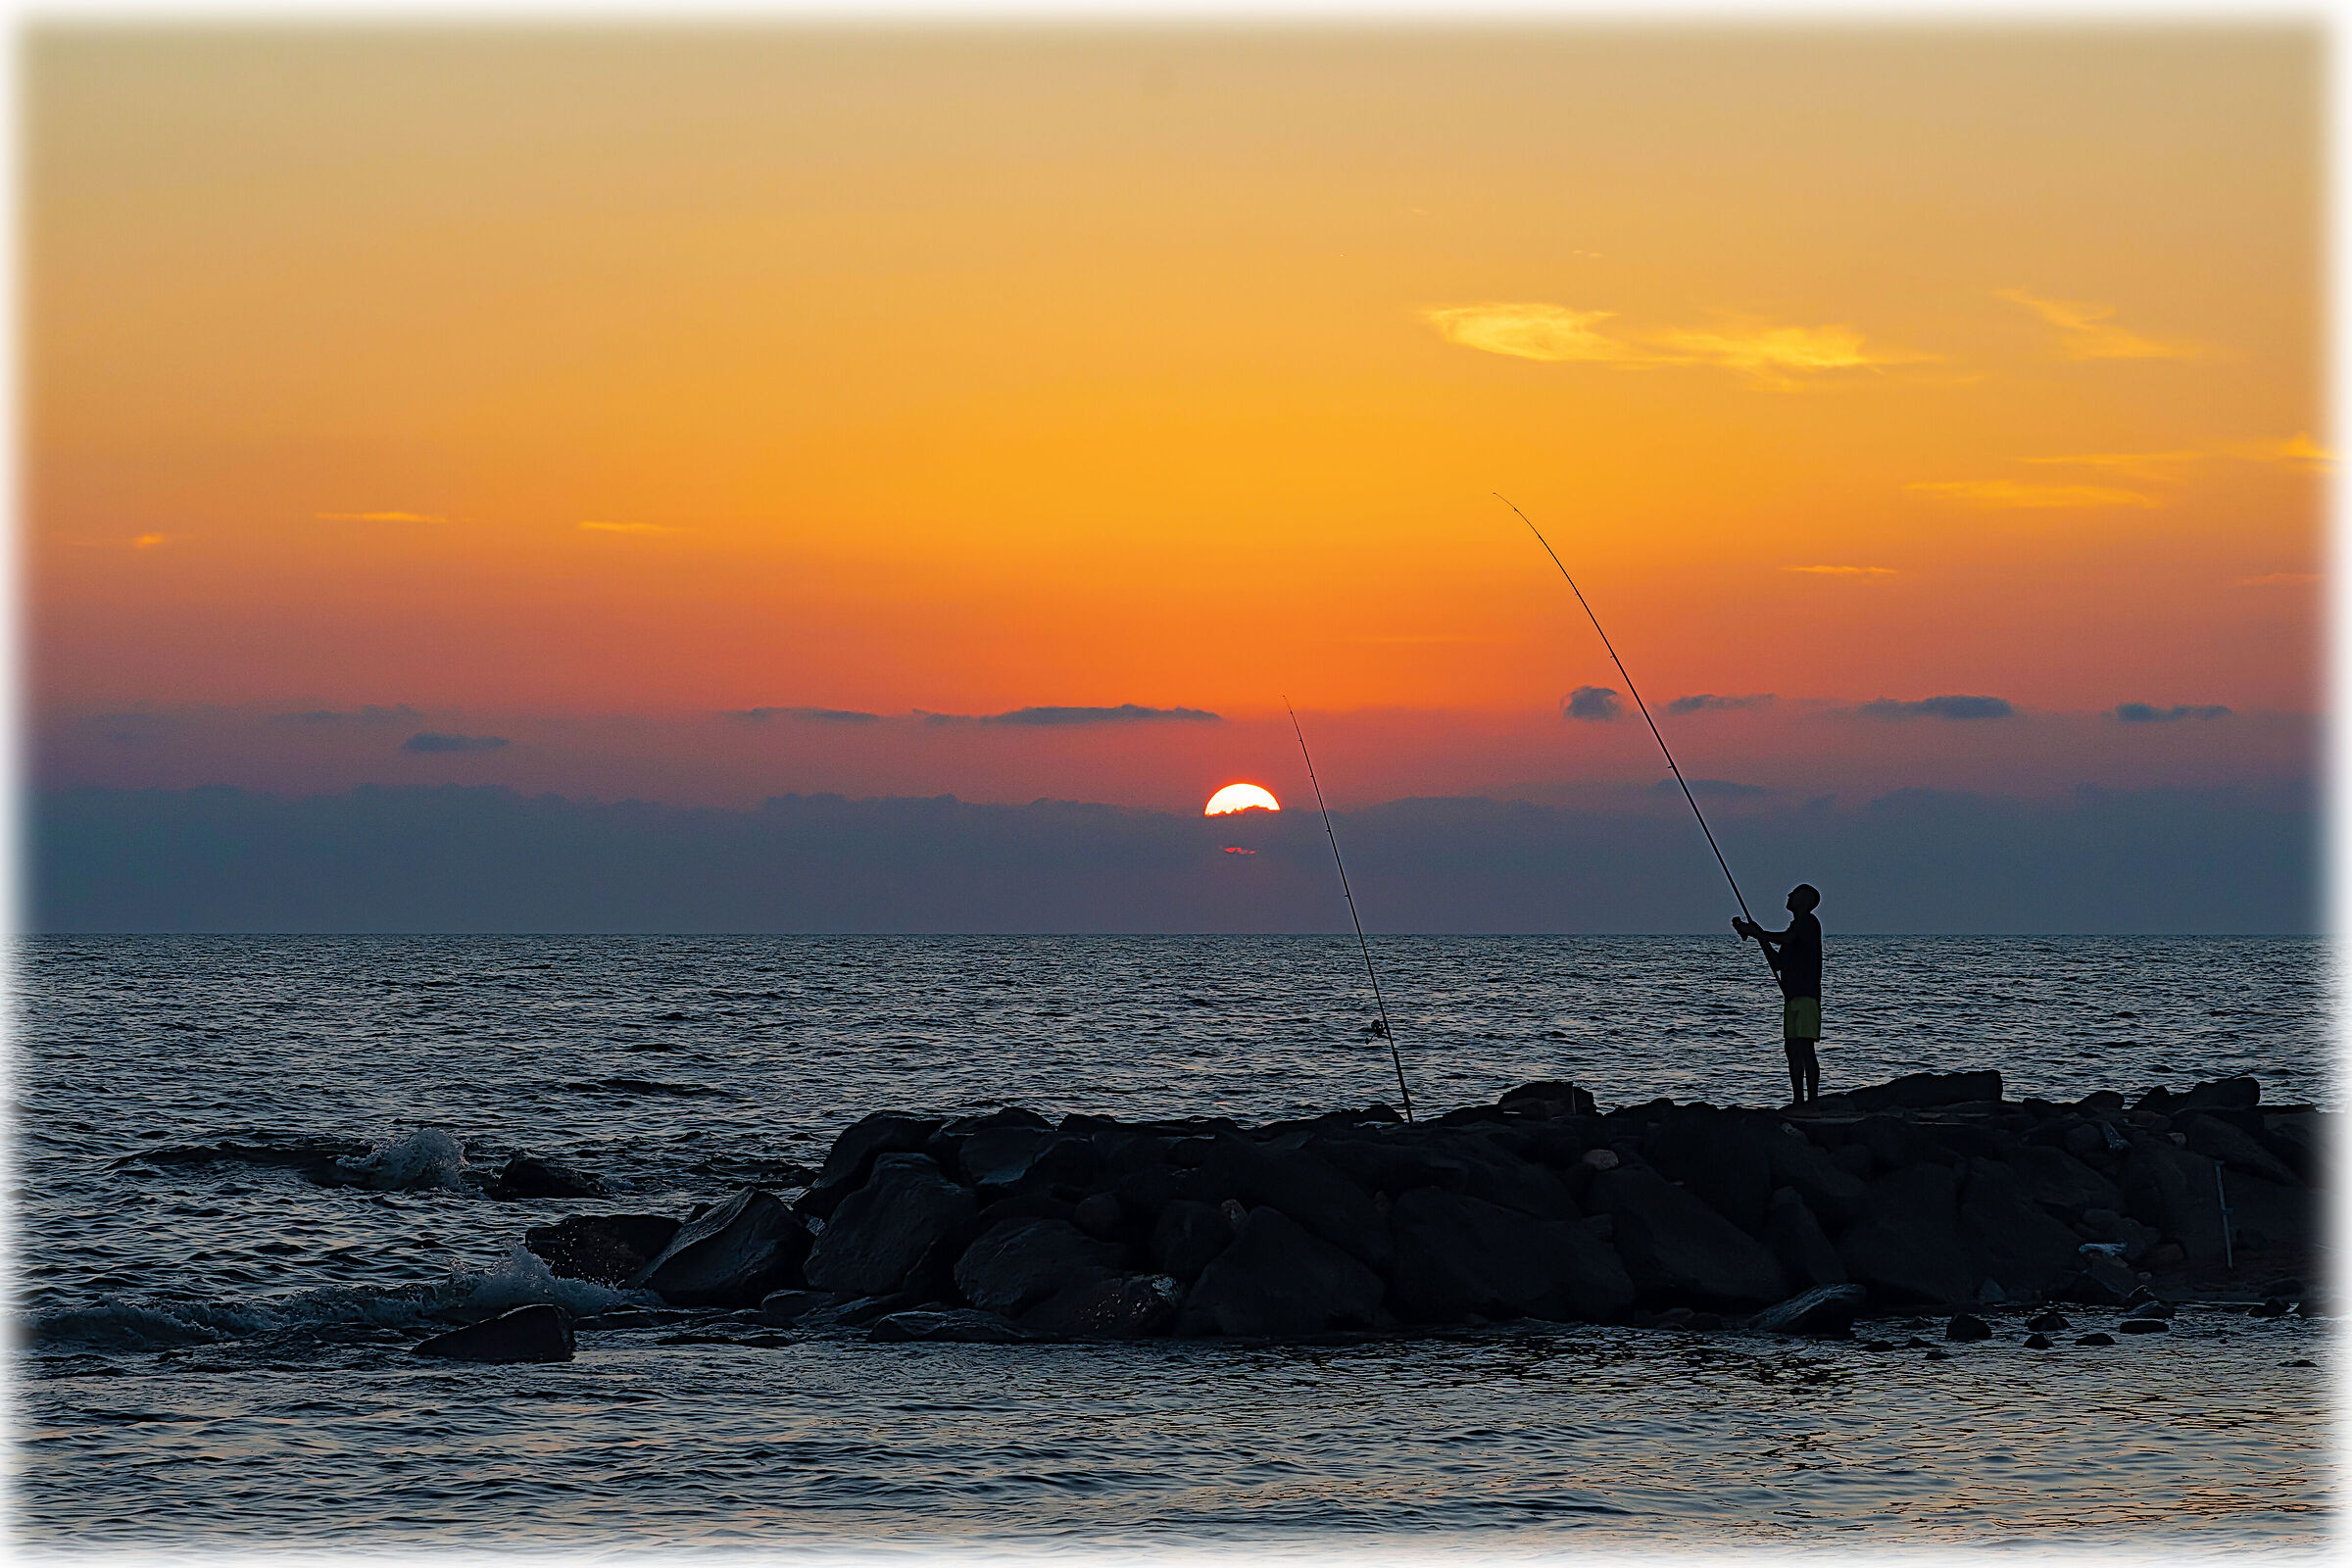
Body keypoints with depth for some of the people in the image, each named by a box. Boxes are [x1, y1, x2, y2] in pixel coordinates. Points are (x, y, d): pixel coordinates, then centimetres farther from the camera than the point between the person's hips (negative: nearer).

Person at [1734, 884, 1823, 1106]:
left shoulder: (1808, 923, -5)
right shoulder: (1795, 928, 23)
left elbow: (1786, 939, -21)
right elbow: (1778, 963, 25)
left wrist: (1756, 931, -10)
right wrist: (1760, 937, 17)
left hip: (1806, 996, -10)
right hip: (1792, 996, 10)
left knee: (1805, 1048, -14)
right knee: (1792, 1050, 8)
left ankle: (1813, 1100, -16)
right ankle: (1798, 1100, 10)